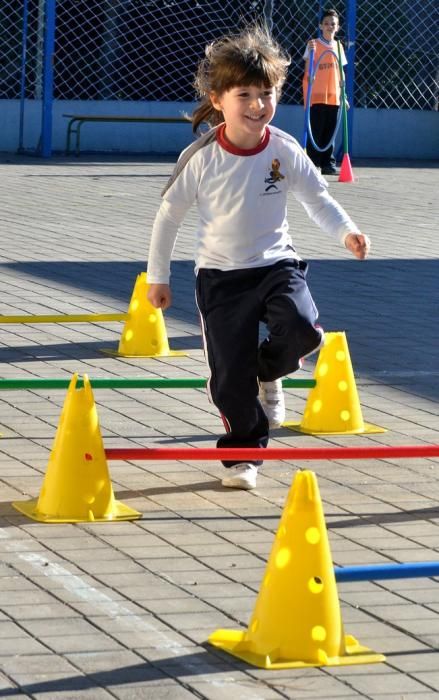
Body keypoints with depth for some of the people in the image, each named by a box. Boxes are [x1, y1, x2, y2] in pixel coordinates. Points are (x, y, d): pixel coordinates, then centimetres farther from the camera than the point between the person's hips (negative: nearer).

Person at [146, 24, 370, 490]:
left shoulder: (285, 151, -7)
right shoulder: (202, 158, -12)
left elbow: (316, 197, 7)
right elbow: (169, 214, -2)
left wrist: (345, 231, -11)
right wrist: (158, 276, 2)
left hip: (276, 264, 1)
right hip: (221, 276, -1)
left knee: (302, 329, -26)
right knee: (230, 375, -3)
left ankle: (268, 373, 8)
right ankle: (243, 455, 17)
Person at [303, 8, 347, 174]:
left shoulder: (338, 46, 12)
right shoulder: (313, 44, -3)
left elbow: (340, 72, 16)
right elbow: (308, 71, -9)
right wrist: (311, 52, -25)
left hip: (333, 97, 5)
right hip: (316, 96, -5)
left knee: (329, 133, 7)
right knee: (315, 132, -6)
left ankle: (328, 164, 11)